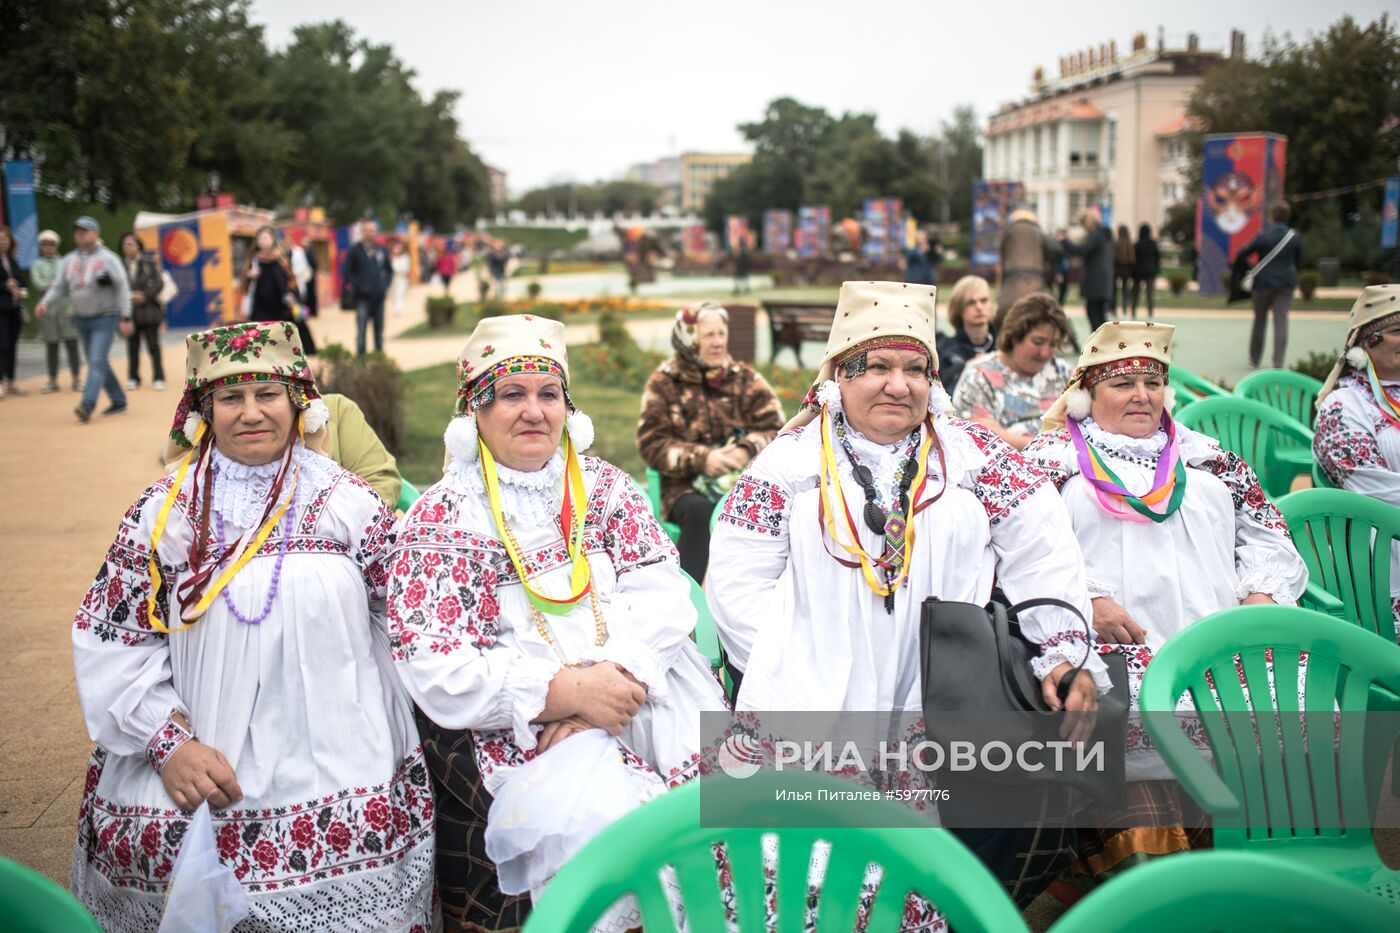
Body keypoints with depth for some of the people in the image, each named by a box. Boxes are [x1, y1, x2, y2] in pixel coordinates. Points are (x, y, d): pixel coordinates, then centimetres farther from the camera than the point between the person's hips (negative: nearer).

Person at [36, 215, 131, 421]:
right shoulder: (69, 260, 7)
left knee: (97, 361, -16)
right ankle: (118, 401, 22)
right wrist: (45, 302, -10)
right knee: (97, 363, 11)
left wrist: (125, 318, -12)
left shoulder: (107, 258, -7)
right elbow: (59, 286, 10)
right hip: (81, 319, 6)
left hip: (104, 319, -6)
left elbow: (122, 288, -8)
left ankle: (87, 405, -23)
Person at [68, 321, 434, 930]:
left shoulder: (350, 503, 5)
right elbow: (109, 637, 4)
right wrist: (167, 742, -8)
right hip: (202, 767, 1)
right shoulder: (162, 511, 5)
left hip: (337, 761, 0)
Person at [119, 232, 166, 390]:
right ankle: (133, 379, 16)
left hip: (148, 310, -2)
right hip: (130, 311, 2)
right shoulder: (120, 265, 3)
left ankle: (158, 378, 6)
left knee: (153, 346, 0)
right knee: (132, 346, 8)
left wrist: (144, 295, -12)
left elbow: (159, 283, -3)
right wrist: (129, 296, -14)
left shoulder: (148, 263, -2)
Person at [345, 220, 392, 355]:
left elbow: (389, 269, 20)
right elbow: (348, 272, -2)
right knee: (361, 327, -5)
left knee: (379, 328, 9)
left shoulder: (381, 250, 10)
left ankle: (379, 354, 17)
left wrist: (385, 283, 6)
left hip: (379, 296, 4)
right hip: (363, 297, -4)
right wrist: (359, 286, -11)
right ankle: (360, 356, -1)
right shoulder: (355, 250, -2)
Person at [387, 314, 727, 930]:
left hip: (639, 701, 4)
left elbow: (661, 595, 3)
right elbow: (436, 672, -7)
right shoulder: (439, 521, 3)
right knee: (589, 809, -30)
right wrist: (567, 690, -17)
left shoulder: (606, 488, 15)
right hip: (512, 735, -4)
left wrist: (621, 676, -17)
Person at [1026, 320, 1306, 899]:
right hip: (1115, 644, -4)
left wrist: (1260, 596, 7)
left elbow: (1266, 533, 26)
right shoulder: (1053, 457, 13)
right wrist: (1086, 600, -10)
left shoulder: (1203, 456, 27)